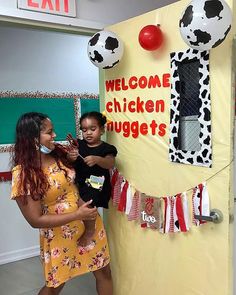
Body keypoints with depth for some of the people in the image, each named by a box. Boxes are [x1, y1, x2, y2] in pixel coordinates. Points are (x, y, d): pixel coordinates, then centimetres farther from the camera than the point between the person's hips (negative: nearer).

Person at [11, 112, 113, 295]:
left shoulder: (58, 153, -4)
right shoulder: (23, 173, -20)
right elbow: (35, 220, -21)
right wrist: (77, 215, -24)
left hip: (88, 223, 5)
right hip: (59, 235, -5)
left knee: (104, 271, 16)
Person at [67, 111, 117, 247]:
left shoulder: (106, 148, -3)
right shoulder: (79, 144, 9)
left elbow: (110, 163, -21)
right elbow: (68, 162, 1)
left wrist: (97, 159, -41)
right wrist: (70, 157, -24)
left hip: (96, 185, -6)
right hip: (79, 183, 6)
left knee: (83, 202, -25)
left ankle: (90, 230, 2)